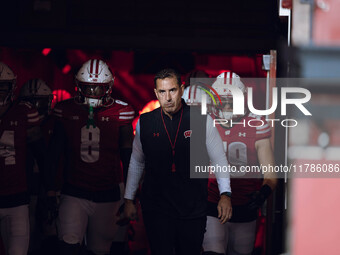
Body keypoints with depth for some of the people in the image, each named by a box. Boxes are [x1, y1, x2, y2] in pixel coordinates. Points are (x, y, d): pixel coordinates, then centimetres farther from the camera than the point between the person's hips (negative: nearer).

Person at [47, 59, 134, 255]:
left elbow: (127, 156, 5)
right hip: (74, 193, 0)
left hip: (108, 194, 0)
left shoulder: (120, 113, -1)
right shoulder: (66, 111, 3)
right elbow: (55, 153, 10)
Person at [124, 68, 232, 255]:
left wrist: (225, 194, -4)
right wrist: (128, 199, 17)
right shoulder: (144, 123, 3)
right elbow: (136, 163, 16)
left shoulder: (202, 121, -2)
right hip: (156, 210, 1)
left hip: (193, 210, 0)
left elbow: (219, 160, 5)